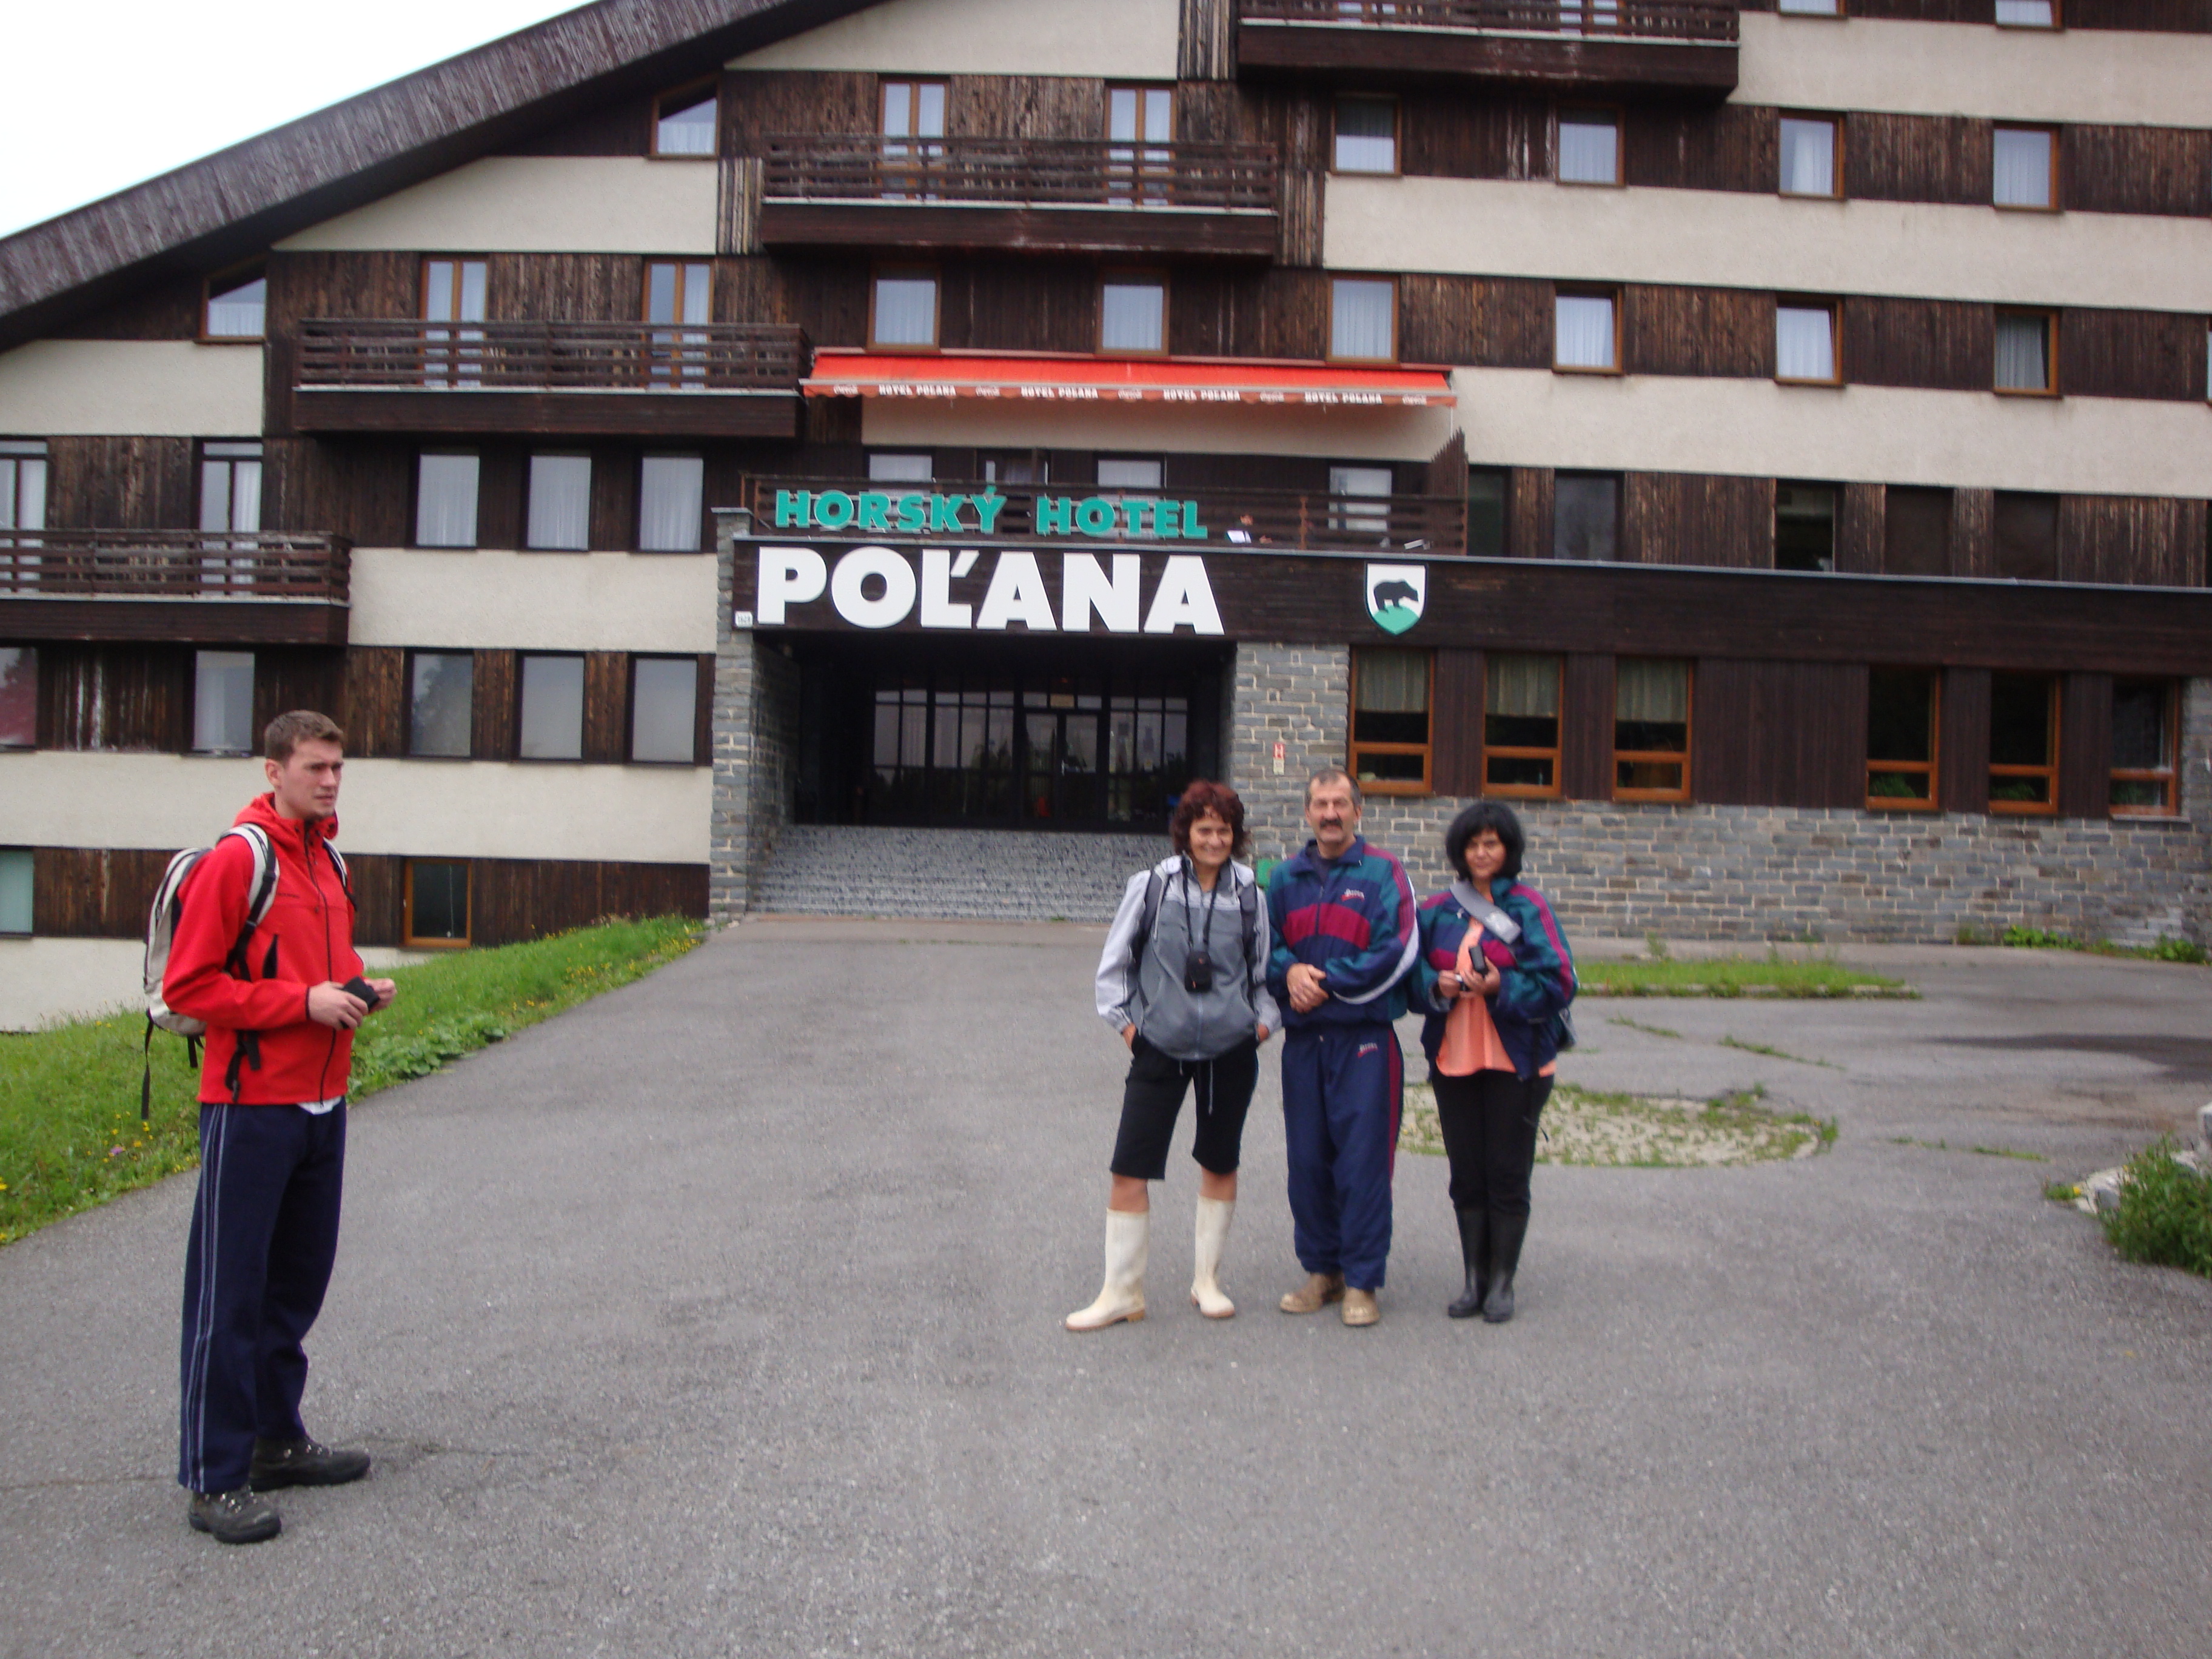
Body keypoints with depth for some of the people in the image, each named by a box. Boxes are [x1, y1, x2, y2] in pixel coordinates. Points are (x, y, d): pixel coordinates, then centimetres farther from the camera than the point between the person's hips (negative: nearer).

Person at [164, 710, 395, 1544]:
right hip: (251, 1107, -8)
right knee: (230, 1294, -2)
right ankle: (214, 1478, 5)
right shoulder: (235, 858, -11)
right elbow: (188, 985, -14)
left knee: (297, 1284, 16)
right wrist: (303, 1001, -18)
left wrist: (360, 989, 5)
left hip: (321, 1104, 8)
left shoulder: (329, 860, 14)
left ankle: (276, 1439, 28)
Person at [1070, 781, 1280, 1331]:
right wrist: (1124, 1020, -2)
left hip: (1230, 1049, 2)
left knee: (1220, 1164, 13)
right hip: (1160, 1048, -2)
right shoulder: (1151, 886, -4)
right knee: (1129, 1169, -4)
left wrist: (1265, 1019, 3)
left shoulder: (1248, 893, 2)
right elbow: (1115, 961, 5)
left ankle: (1207, 1280, 30)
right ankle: (1122, 1292, 9)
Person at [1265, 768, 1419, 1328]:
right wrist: (1290, 973, -8)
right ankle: (1321, 1270, 21)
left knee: (1362, 1160, -3)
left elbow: (1396, 953, -8)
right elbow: (1266, 945, 13)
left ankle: (1362, 1282, 6)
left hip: (1364, 1039, -4)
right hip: (1302, 1037, 4)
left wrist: (1328, 982, -11)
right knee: (1307, 1160, 8)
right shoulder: (1286, 877, 13)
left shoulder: (1383, 873, -1)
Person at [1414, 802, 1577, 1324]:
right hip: (1453, 1059, 4)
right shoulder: (1437, 910, 7)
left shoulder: (1528, 907, -4)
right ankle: (1474, 1279, 20)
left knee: (1507, 1175, 2)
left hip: (1515, 1060, -3)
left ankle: (1502, 1282, 14)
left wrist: (1502, 986, -20)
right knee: (1467, 1176, 9)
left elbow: (1558, 982, -8)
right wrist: (1437, 985, -12)